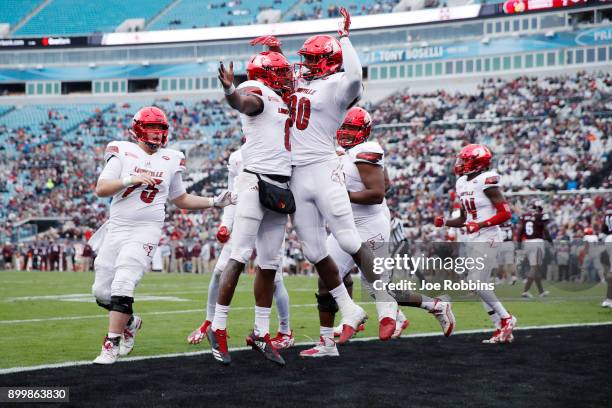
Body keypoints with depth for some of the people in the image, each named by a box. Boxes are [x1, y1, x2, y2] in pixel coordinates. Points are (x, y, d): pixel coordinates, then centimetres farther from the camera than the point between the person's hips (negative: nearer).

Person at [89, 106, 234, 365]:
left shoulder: (170, 161, 10)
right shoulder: (123, 153, 2)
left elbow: (181, 200, 23)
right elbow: (100, 189, -8)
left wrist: (215, 202, 15)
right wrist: (131, 180, -21)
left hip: (145, 231, -1)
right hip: (116, 229, 1)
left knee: (122, 285, -18)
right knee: (102, 292, 4)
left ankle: (112, 345, -12)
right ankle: (130, 322, 32)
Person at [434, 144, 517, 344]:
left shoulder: (486, 181, -13)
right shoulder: (462, 183, 13)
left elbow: (505, 213, -15)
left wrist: (480, 225, -23)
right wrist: (445, 222, 5)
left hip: (487, 238, -9)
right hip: (472, 240, 9)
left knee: (476, 282, -14)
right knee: (480, 286, 7)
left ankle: (505, 318, 1)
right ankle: (502, 329, 13)